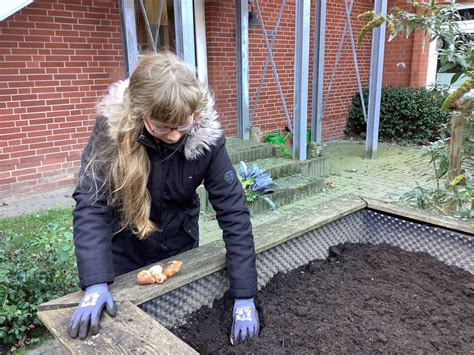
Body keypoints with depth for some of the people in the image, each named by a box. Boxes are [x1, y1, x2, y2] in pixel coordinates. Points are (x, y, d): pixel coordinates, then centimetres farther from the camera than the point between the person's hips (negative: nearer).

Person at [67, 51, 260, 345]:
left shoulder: (207, 136, -24)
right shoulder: (112, 127, -25)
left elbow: (233, 211, -24)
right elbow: (90, 202, -26)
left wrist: (244, 295, -26)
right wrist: (96, 283, -37)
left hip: (180, 243, 1)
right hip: (125, 249, -1)